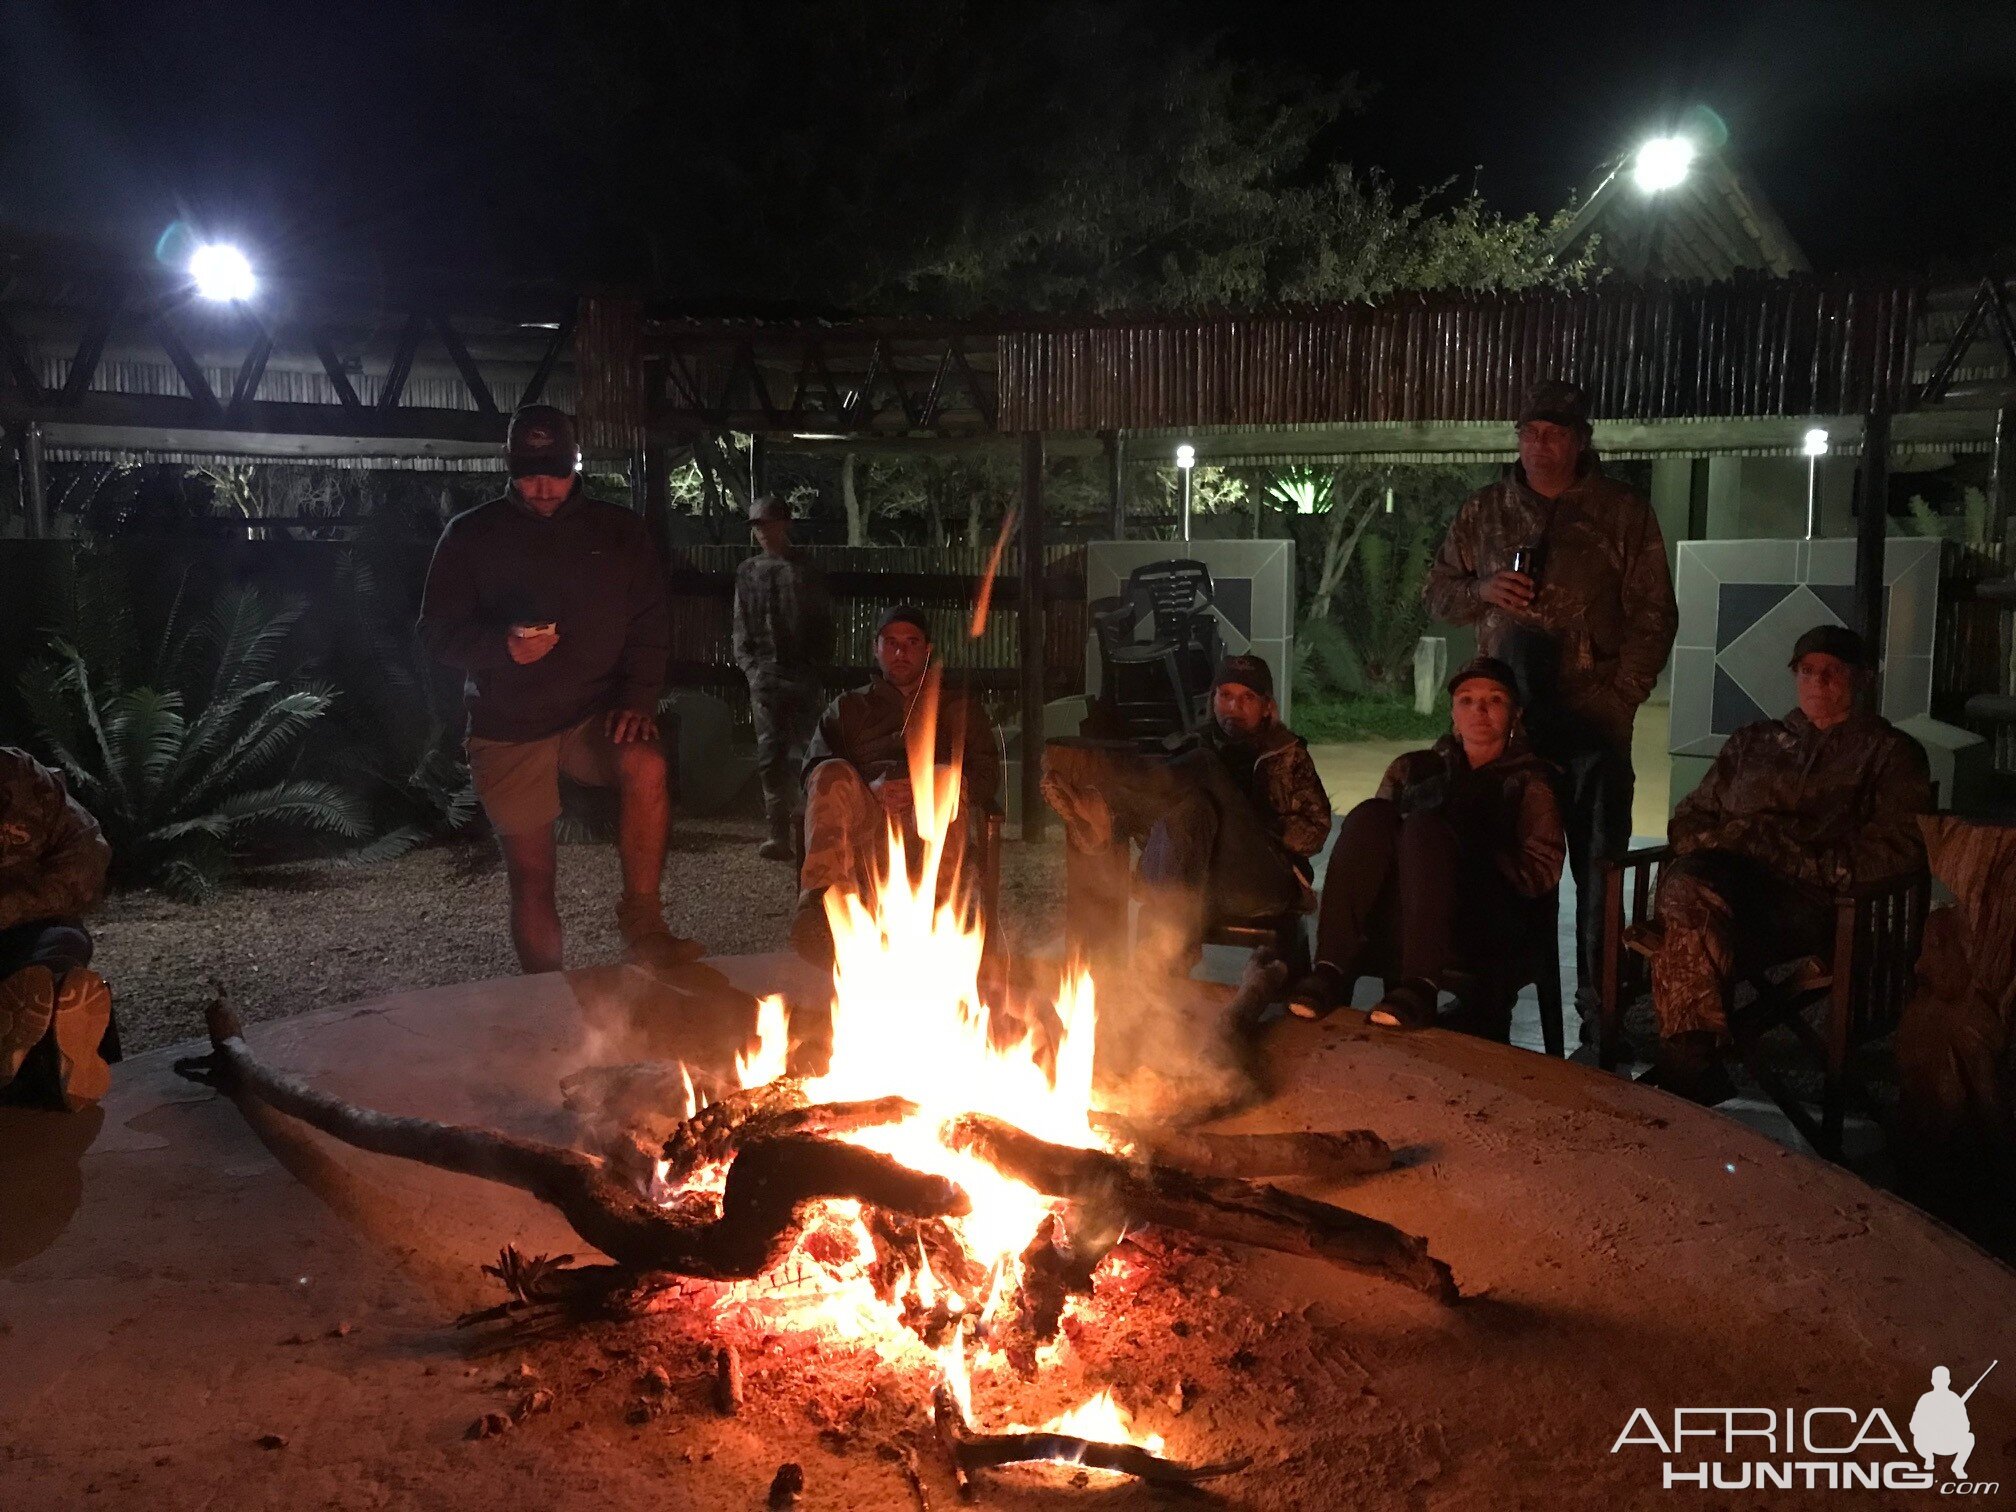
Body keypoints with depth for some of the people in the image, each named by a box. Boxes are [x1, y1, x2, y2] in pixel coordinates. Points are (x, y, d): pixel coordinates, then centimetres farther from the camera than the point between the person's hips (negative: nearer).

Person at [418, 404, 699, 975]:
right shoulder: (471, 535, 2)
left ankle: (642, 919, -20)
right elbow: (438, 630, 1)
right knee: (531, 878, 3)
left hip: (595, 713, 0)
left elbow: (651, 624, 5)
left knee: (646, 766, -33)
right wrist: (502, 647, -20)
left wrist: (638, 697, -11)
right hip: (507, 727, 0)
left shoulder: (619, 532, 6)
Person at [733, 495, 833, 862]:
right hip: (765, 674, 1)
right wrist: (748, 663, 0)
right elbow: (741, 624, 13)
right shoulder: (748, 572, 14)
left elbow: (824, 624, 7)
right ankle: (780, 834, -4)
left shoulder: (807, 572, 9)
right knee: (770, 753, -5)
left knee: (802, 751, -2)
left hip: (803, 674, -1)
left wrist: (817, 663, -4)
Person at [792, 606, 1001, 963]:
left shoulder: (959, 708, 27)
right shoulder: (847, 708, 28)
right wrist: (870, 790, -9)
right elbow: (814, 774, 12)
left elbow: (986, 777, 12)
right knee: (834, 774, -31)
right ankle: (822, 901, -50)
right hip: (864, 827, 1)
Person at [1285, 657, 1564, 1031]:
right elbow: (1371, 837, 14)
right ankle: (1332, 970, -34)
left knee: (1426, 829, -30)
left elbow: (1542, 873, 6)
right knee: (1371, 814, -24)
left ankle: (1421, 985, -43)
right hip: (1395, 922, 3)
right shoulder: (1415, 768, 26)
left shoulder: (1529, 780, 18)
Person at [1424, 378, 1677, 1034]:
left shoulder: (1624, 514, 6)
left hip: (1593, 716, -2)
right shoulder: (1484, 511, 13)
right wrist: (1482, 591, -5)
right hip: (1507, 711, 2)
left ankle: (1598, 1004, 4)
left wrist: (1621, 696, -7)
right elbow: (1437, 591, 17)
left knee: (1598, 863, -2)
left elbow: (1654, 616, 4)